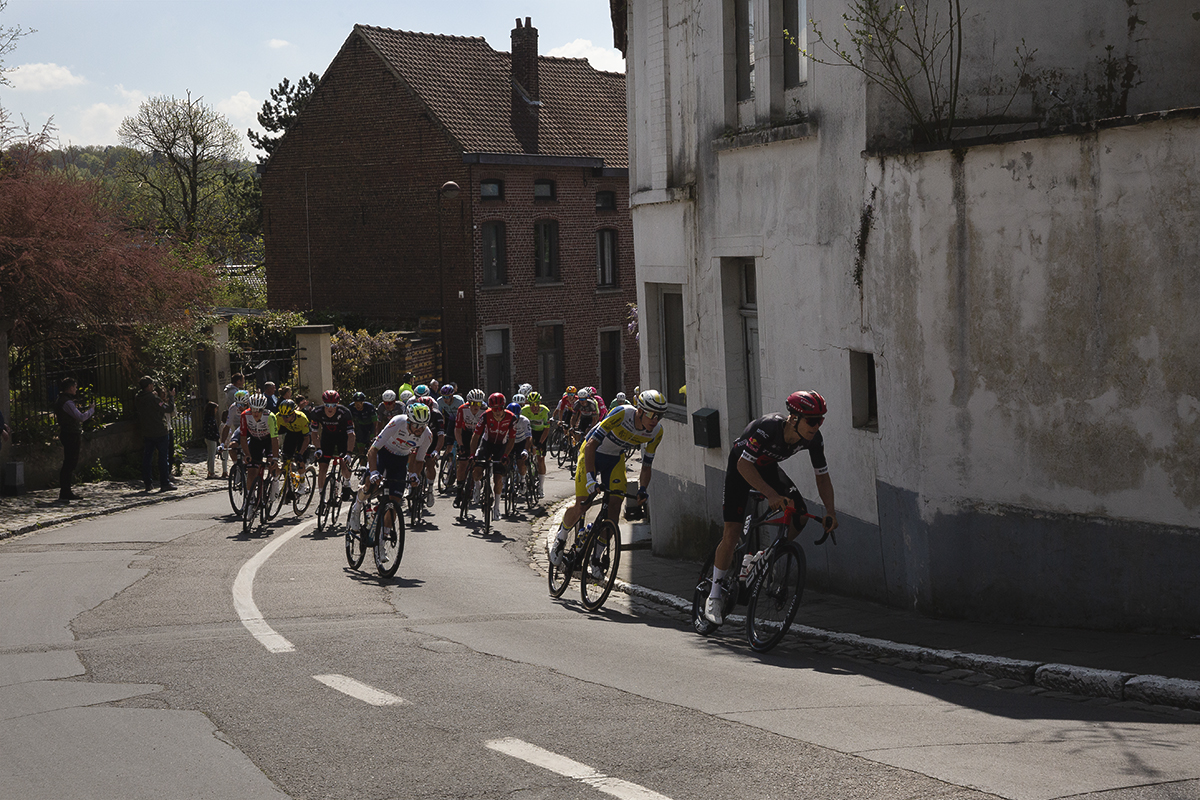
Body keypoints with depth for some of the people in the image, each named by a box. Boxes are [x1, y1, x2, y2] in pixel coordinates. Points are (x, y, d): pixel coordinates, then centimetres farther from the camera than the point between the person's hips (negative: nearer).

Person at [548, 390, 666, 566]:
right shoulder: (622, 414, -34)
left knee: (616, 503, -14)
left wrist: (643, 489, -21)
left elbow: (646, 465, -4)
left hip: (615, 460, 4)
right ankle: (560, 537, 18)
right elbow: (591, 444, -33)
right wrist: (590, 477, -40)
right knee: (581, 506, -12)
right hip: (592, 454, -4)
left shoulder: (656, 432, -17)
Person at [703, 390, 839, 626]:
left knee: (800, 515, -11)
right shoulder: (768, 428, -38)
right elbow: (744, 465, -37)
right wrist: (771, 494, -46)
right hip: (740, 467, -6)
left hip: (768, 468, 6)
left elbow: (822, 475, -10)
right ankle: (714, 596, -1)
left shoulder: (813, 438, -21)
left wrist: (830, 511, -22)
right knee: (732, 532, -13)